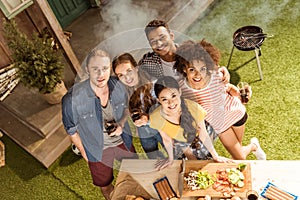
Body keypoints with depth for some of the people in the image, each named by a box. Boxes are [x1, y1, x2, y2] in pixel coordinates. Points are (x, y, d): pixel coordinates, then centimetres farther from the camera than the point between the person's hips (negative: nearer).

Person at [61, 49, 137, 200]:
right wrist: (84, 153, -3)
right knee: (105, 187, 22)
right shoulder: (72, 99, -30)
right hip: (98, 150, -2)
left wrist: (121, 124, -17)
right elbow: (71, 130, -12)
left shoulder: (118, 86, -20)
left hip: (123, 141, 3)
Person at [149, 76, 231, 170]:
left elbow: (203, 135, -22)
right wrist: (170, 158, 1)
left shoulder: (193, 108, -40)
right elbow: (167, 140, -14)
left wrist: (215, 156, -11)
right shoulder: (156, 118, -35)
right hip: (178, 142, 1)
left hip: (196, 137, -1)